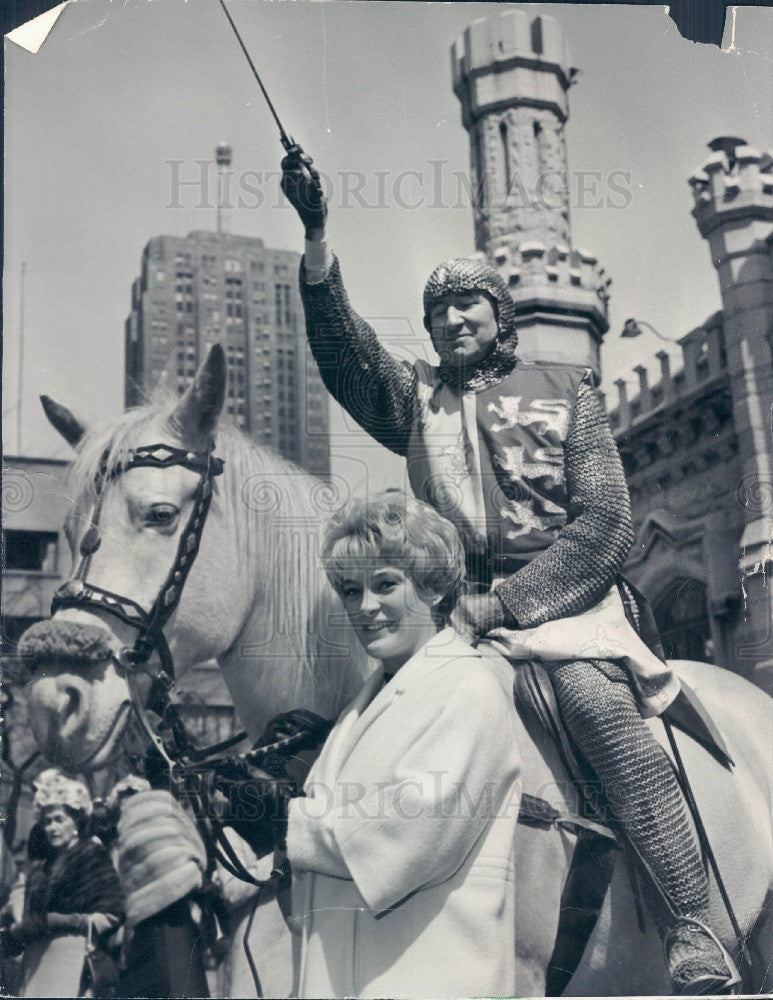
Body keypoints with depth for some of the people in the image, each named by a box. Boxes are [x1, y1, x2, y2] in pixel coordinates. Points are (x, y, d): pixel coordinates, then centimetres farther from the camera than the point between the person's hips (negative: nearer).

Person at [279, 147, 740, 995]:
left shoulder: (565, 391, 10)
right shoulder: (415, 400, 18)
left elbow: (605, 523, 0)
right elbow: (342, 347, -1)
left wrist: (506, 601, -12)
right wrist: (316, 235, -15)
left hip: (566, 594, -3)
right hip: (464, 600, 4)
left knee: (592, 696, -30)